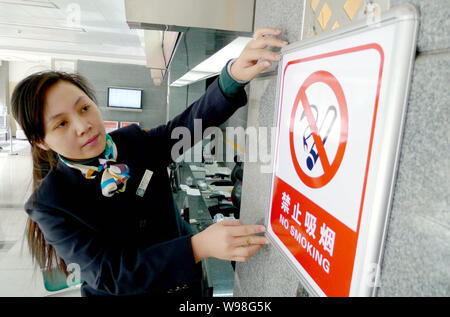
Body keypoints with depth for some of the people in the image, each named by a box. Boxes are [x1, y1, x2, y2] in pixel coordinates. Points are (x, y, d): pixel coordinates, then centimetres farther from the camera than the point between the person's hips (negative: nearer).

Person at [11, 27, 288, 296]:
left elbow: (198, 117, -21)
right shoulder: (50, 203, -19)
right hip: (122, 291, -2)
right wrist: (199, 246, -41)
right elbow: (106, 272, -28)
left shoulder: (135, 142, -11)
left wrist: (235, 73, -42)